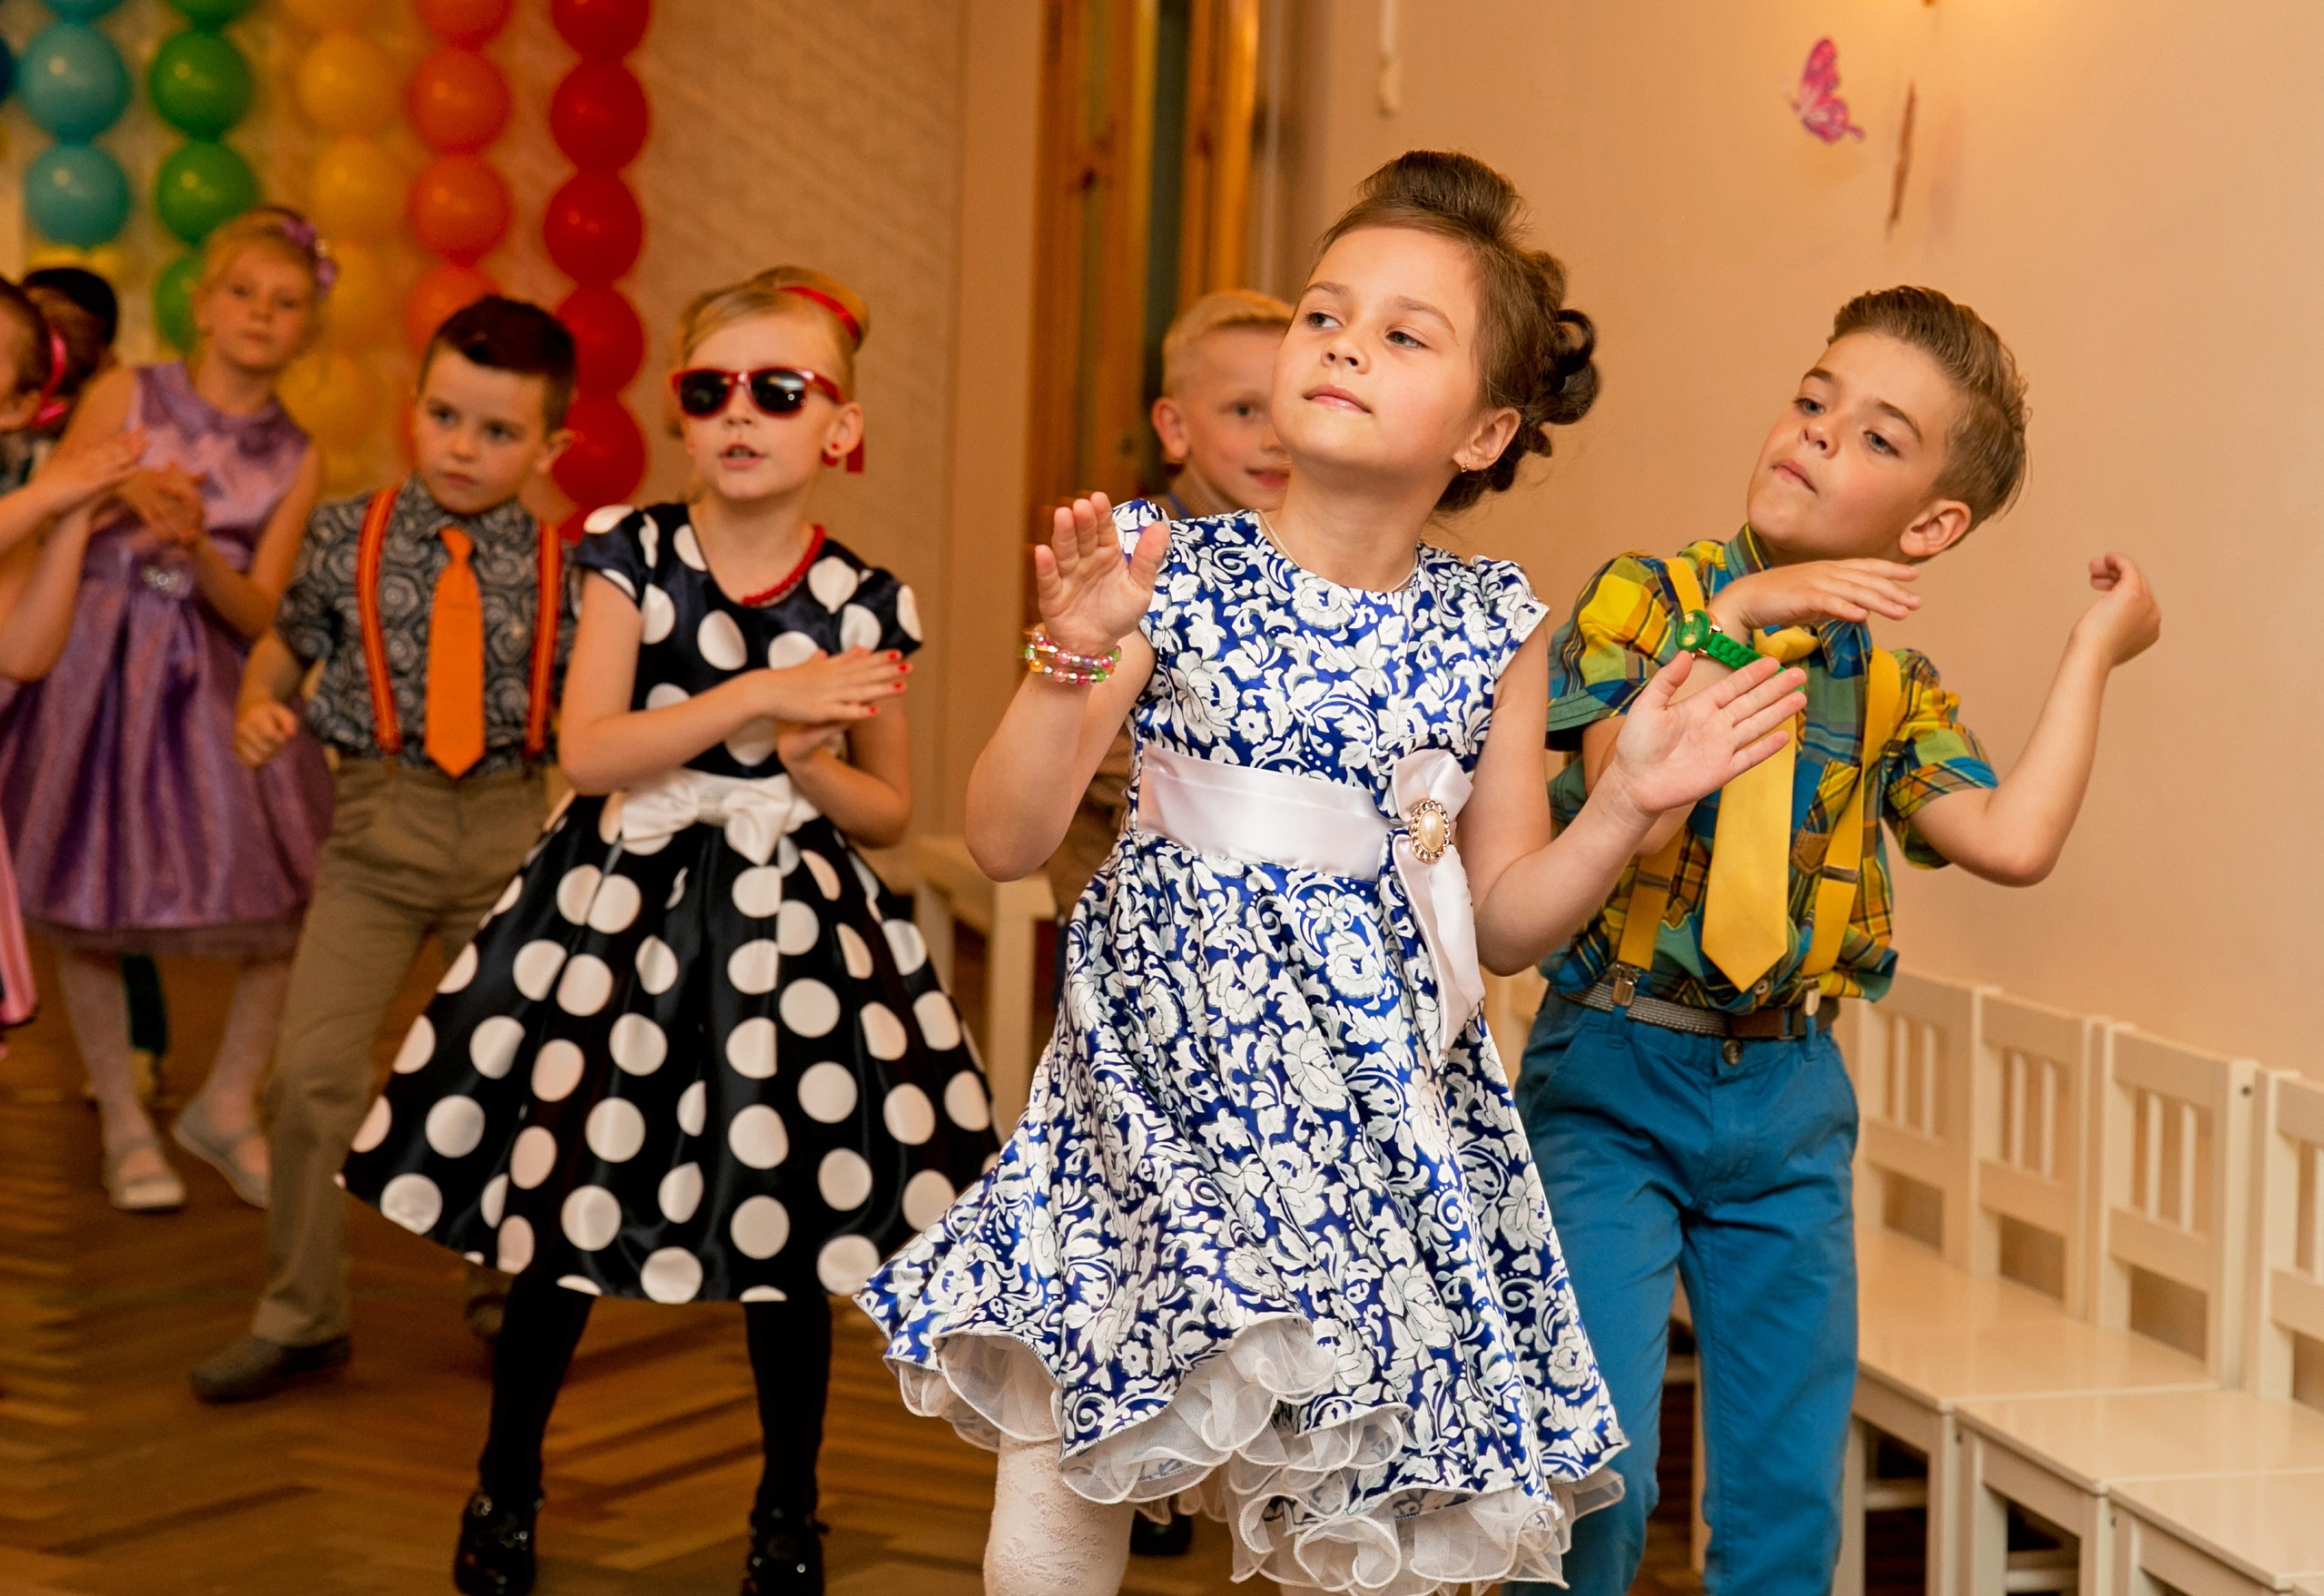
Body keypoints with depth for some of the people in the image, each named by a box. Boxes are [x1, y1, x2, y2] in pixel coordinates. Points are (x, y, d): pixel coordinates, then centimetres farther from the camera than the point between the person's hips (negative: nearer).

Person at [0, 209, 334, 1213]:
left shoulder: (294, 460, 3)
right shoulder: (127, 397, -2)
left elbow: (259, 612, -3)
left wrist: (198, 548, -21)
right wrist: (123, 493, -19)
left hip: (216, 680, 2)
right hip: (93, 665, -2)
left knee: (289, 891, -7)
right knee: (82, 900, 1)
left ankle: (228, 1103, 13)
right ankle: (124, 1124, 18)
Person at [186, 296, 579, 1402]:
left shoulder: (557, 567, -2)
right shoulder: (348, 538, -1)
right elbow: (288, 638, 13)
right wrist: (258, 706, -6)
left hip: (510, 827, 1)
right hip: (378, 823, 0)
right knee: (311, 1069, -6)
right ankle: (300, 1314, 8)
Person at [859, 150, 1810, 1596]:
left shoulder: (1491, 629, 2)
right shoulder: (1170, 574, -5)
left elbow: (1504, 920, 7)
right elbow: (1004, 842, -6)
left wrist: (1632, 803, -7)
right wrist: (1073, 660, -19)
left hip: (1373, 1103, 2)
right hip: (1162, 1079, -1)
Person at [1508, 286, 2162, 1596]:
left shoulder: (1894, 689, 5)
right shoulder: (1644, 598, -5)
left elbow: (2014, 842, -12)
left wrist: (2096, 651, -3)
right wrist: (1737, 618, -23)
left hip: (1790, 1099, 4)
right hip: (1615, 1082, -4)